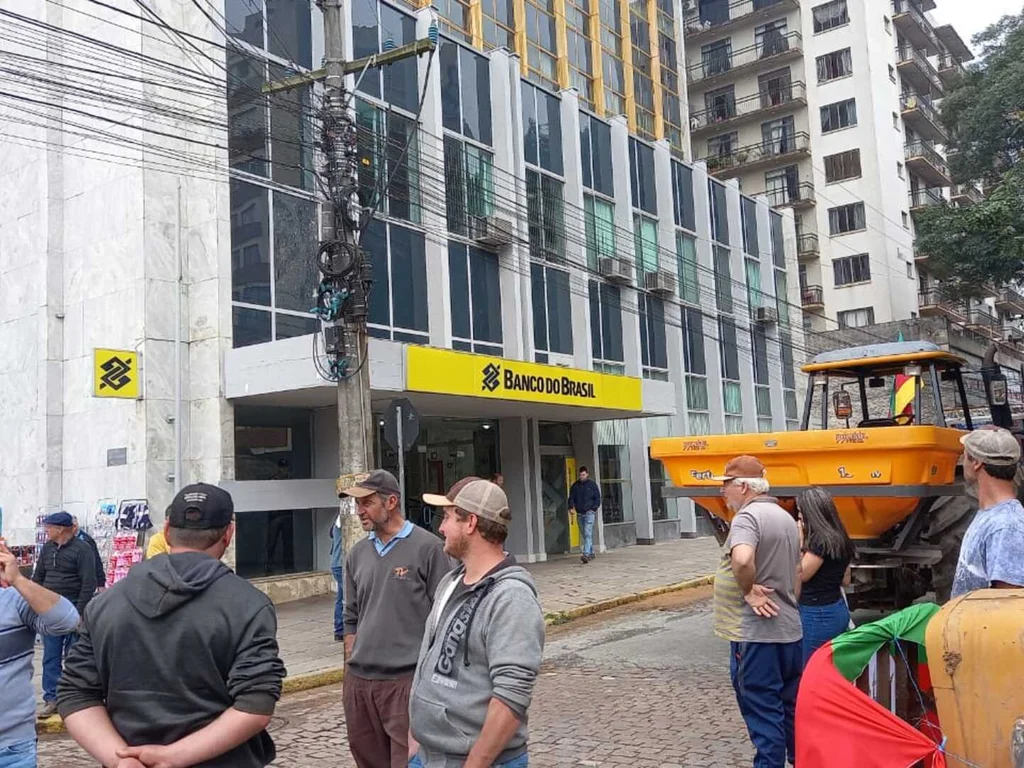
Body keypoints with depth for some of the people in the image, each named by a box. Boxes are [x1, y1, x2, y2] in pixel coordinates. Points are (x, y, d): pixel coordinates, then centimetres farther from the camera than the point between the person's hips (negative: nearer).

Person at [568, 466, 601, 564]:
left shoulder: (592, 485, 2)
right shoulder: (575, 486, 10)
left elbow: (597, 498, 3)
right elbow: (571, 497, 13)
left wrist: (594, 509, -9)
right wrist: (571, 507, -5)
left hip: (589, 513, -4)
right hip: (579, 514, 4)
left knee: (588, 534, -16)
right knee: (585, 535, 11)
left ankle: (586, 554, -25)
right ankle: (591, 553, 22)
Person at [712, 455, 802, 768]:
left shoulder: (747, 516, -16)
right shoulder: (786, 517, 14)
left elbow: (742, 559, -35)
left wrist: (748, 591, -20)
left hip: (755, 633, -9)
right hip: (789, 629, 9)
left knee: (762, 710, -1)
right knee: (790, 705, 19)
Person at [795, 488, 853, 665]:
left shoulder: (821, 540, -17)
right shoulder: (839, 538, 10)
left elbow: (802, 574, -13)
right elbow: (845, 580, 16)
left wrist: (800, 542, -10)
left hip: (818, 614, -9)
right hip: (837, 610, 9)